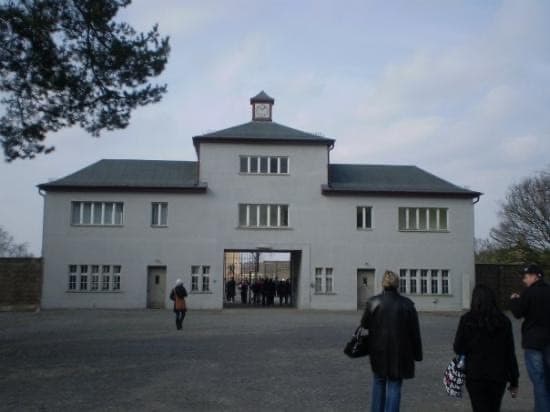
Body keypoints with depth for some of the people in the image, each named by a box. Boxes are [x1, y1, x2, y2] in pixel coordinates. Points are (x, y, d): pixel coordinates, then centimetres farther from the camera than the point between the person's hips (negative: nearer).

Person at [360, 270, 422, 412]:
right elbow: (415, 332, -1)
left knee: (379, 382, 19)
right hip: (400, 352, -1)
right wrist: (417, 354, 7)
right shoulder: (407, 304, -5)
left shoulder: (373, 302, -7)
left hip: (378, 351, 1)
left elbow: (364, 324, 1)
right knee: (394, 385, 6)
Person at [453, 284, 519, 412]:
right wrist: (514, 382, 7)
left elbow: (458, 348, -7)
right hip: (498, 376, 3)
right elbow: (510, 354, 0)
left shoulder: (467, 320, -8)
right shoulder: (504, 321, -1)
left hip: (475, 376, -3)